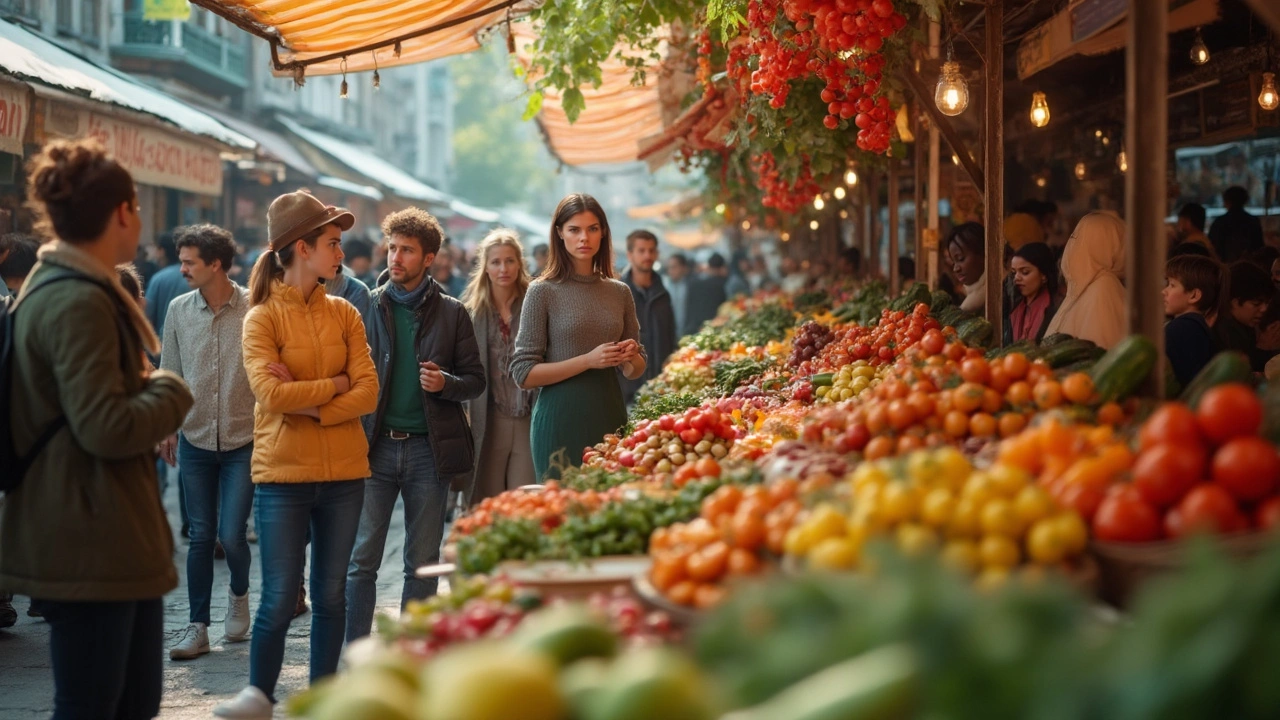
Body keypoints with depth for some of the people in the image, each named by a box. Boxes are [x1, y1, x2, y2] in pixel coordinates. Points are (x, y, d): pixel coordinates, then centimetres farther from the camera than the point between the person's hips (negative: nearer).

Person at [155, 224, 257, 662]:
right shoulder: (179, 310, 2)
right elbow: (170, 373, 10)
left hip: (244, 441, -3)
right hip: (195, 441, 3)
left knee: (231, 535, -5)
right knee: (201, 536, 6)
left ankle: (239, 594, 26)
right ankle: (197, 626, 14)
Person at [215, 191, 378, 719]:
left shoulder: (344, 314, 7)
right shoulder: (262, 318, -4)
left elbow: (368, 394, -3)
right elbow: (270, 395, -18)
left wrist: (306, 403, -14)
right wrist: (335, 385, -8)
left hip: (344, 473, 4)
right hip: (284, 475, -4)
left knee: (331, 594, 10)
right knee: (280, 597, -2)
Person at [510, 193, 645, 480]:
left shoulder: (620, 293, 9)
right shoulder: (543, 292, -4)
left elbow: (635, 371, 19)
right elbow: (523, 373, -9)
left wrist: (630, 359, -4)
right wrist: (588, 361, -16)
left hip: (609, 414, 4)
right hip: (561, 420, -4)